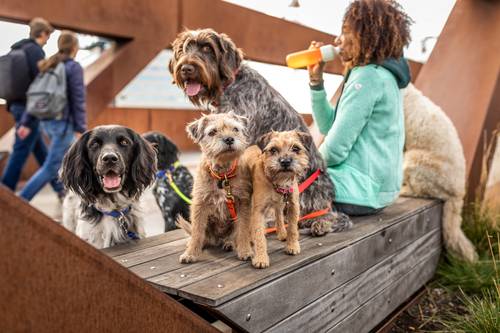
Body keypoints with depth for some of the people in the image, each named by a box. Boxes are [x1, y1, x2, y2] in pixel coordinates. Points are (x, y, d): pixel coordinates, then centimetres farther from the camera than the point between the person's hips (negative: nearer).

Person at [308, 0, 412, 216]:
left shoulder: (367, 78, -19)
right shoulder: (380, 74, 12)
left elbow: (335, 149, -22)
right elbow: (328, 126, 12)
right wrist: (316, 80, 5)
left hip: (363, 191, -10)